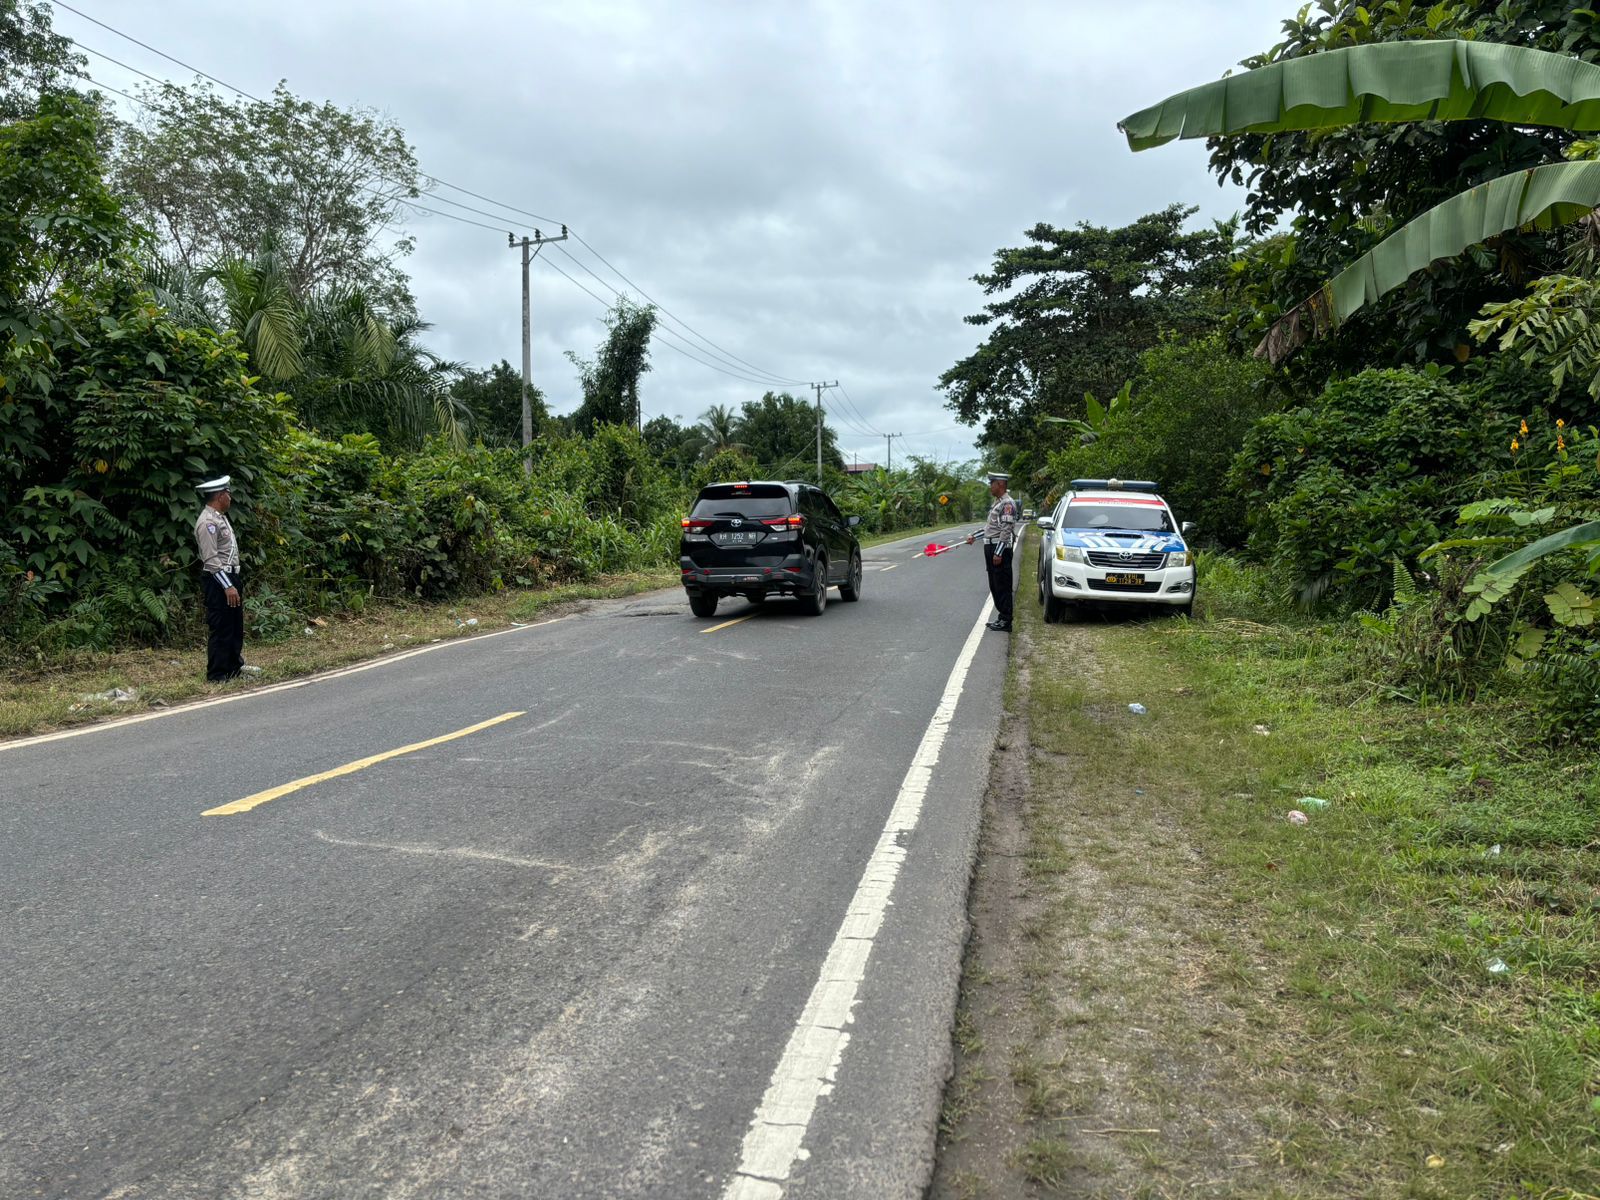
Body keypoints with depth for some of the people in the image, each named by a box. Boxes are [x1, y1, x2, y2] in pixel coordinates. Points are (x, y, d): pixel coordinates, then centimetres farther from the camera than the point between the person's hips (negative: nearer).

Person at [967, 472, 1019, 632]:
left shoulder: (1007, 504, -15)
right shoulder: (997, 503, 17)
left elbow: (1006, 530, -20)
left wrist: (998, 552, -23)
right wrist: (974, 536, 21)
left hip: (1001, 549, -10)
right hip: (991, 547, 10)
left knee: (1003, 587, -6)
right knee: (994, 586, 14)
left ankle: (1005, 622, -1)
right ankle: (1002, 617, 21)